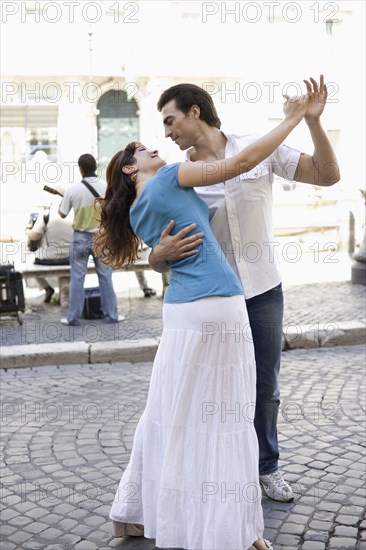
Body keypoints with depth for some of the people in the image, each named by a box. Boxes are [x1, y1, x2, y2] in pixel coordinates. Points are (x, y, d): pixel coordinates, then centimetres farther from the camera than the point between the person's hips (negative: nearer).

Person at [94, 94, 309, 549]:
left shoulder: (136, 214, 16)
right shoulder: (170, 178, -4)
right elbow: (242, 162, -6)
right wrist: (293, 119, 2)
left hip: (181, 310, 8)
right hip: (217, 308, -8)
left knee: (172, 414, 16)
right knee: (220, 419, 0)